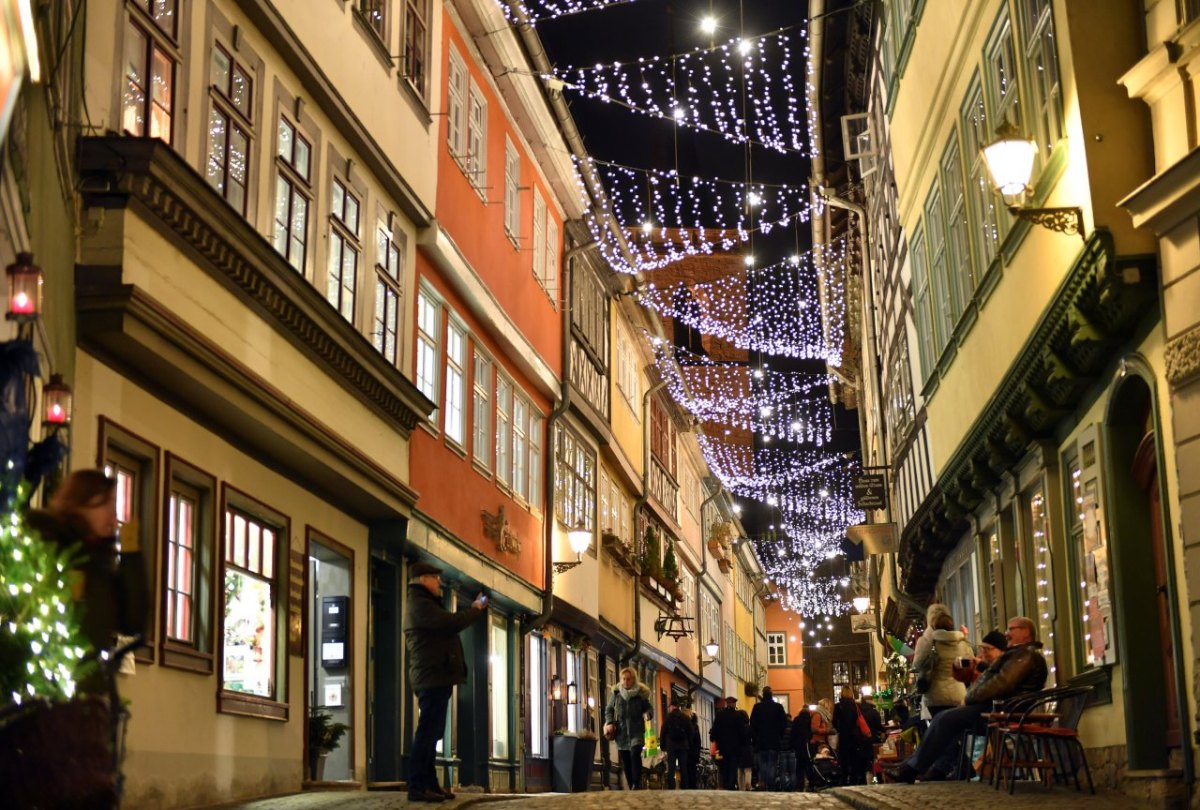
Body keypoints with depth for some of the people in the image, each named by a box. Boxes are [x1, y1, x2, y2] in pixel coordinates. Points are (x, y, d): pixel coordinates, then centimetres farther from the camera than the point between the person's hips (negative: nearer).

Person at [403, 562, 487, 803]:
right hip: (433, 677, -11)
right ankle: (417, 787, -12)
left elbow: (446, 624, 23)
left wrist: (474, 609, 13)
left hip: (433, 677, 11)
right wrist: (477, 610, -8)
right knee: (427, 733, -11)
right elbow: (452, 624, -22)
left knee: (431, 733, 13)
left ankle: (429, 784, 17)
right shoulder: (420, 604, -14)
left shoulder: (423, 604, 22)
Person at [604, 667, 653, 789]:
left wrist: (648, 714, -17)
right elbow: (609, 709, 15)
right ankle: (632, 788, 13)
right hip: (621, 732, 3)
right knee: (625, 761, 4)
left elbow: (649, 708, 6)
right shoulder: (616, 693, 4)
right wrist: (610, 722, -1)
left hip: (637, 730, -3)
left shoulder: (641, 693, -1)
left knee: (635, 754, -24)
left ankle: (637, 784, -21)